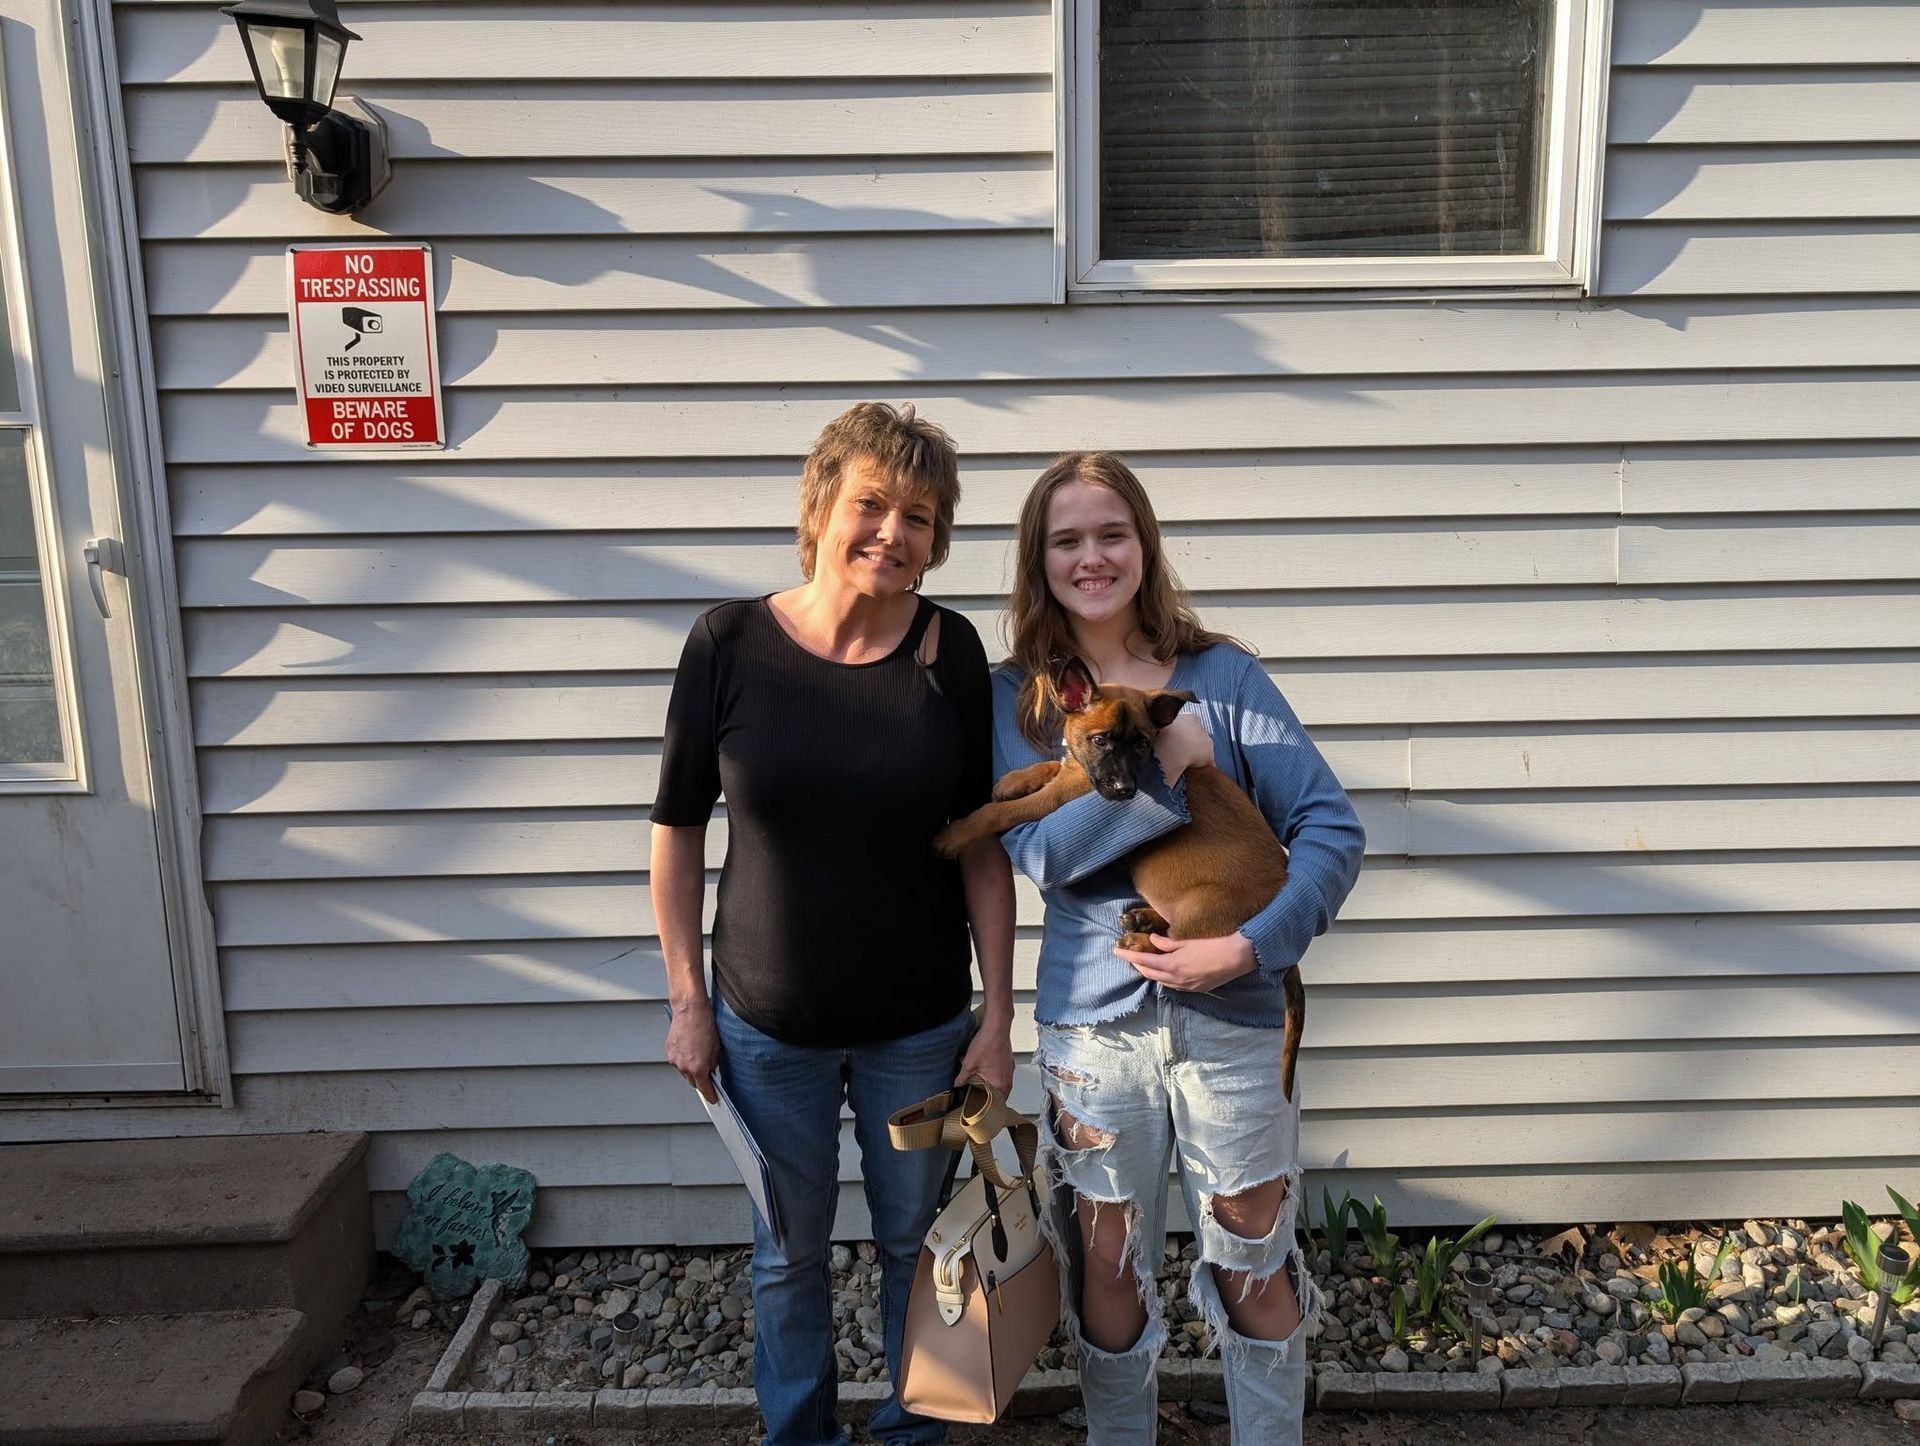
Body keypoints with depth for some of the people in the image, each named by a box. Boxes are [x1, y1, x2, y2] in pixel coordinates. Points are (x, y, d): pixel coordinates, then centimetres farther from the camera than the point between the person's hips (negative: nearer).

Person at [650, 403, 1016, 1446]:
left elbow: (982, 847, -4)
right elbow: (679, 829, -2)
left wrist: (998, 1019, -4)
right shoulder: (729, 643, -11)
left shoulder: (951, 651, -9)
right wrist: (687, 999, -1)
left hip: (921, 1025, 1)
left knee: (916, 1240, 18)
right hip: (767, 1025, 0)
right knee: (788, 1252, 17)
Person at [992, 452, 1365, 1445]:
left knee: (1253, 1266, 13)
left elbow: (1331, 829, -8)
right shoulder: (1016, 697, -2)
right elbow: (1041, 853, -16)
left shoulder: (1222, 675, -4)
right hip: (1091, 1020, 1)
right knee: (1108, 1263, 17)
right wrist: (1164, 767, -22)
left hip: (1232, 1017, 0)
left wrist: (1253, 946, -19)